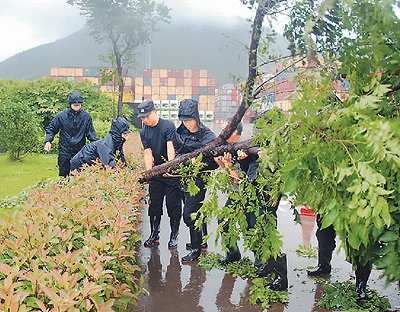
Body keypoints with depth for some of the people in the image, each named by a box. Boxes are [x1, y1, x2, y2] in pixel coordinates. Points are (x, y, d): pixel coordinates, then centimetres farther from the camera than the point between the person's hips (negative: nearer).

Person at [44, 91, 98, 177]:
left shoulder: (86, 116, -4)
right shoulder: (61, 115, -5)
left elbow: (90, 133, 2)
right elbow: (51, 128, 5)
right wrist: (48, 141, -9)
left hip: (80, 152, 0)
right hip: (64, 151, 0)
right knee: (63, 174, 8)